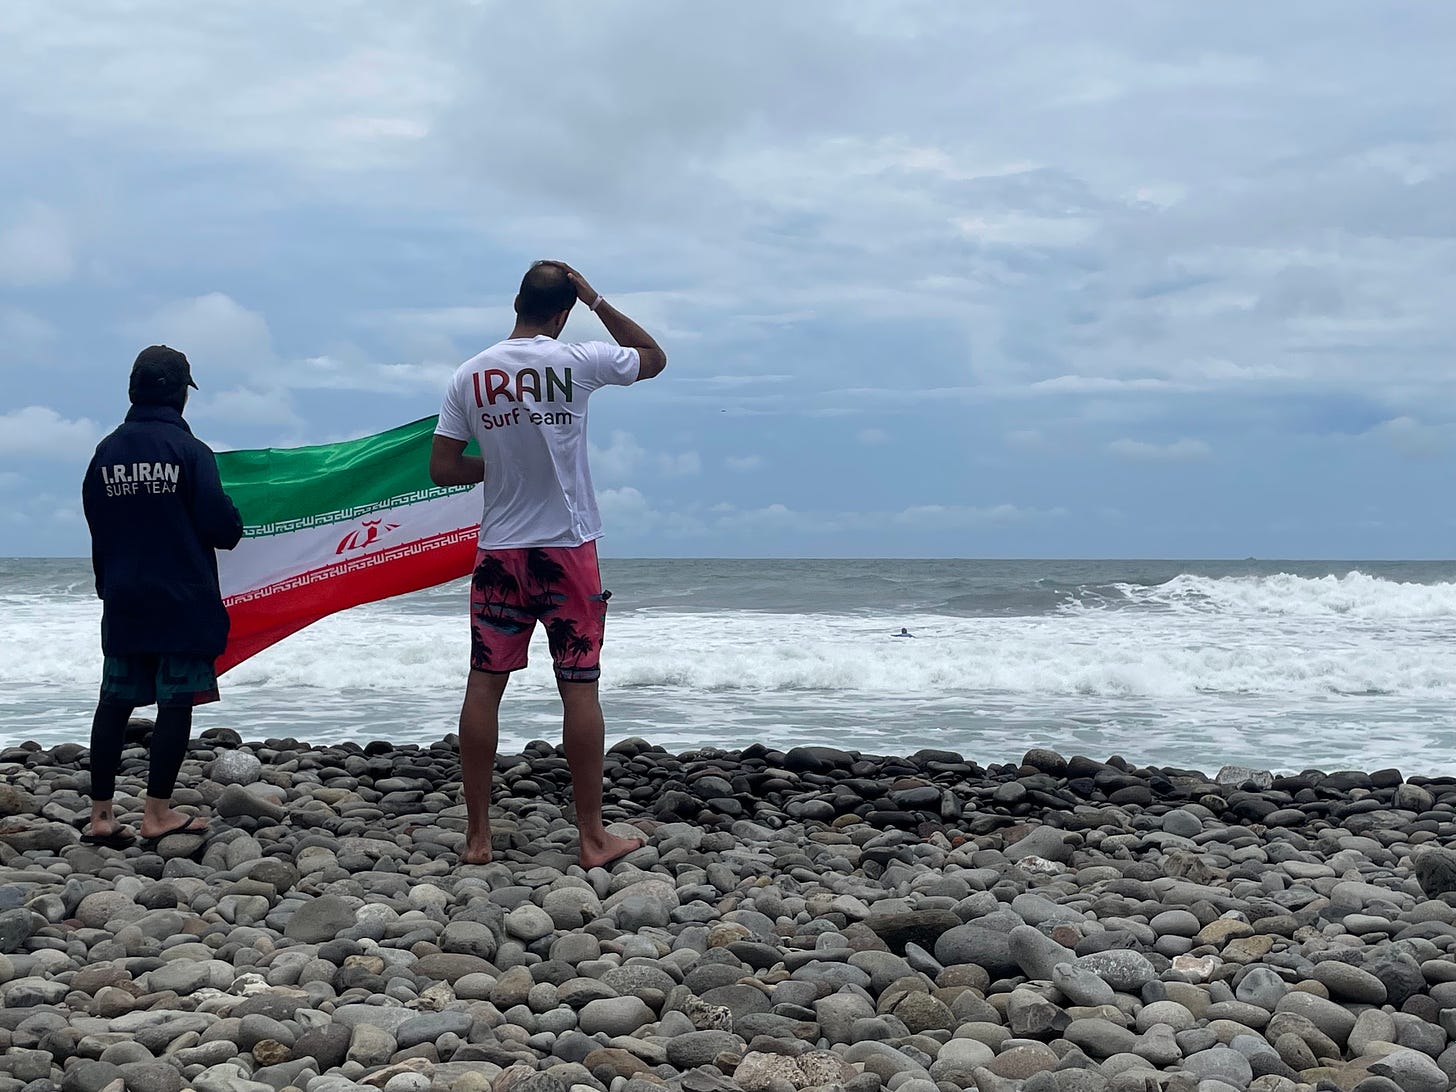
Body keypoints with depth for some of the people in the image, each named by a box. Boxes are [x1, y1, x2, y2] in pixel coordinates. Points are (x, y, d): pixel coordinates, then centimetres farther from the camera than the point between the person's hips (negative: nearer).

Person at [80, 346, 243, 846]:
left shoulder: (106, 452, 5)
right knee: (176, 700, 1)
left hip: (122, 598, 5)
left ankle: (101, 813, 10)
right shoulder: (189, 450, -11)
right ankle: (158, 812, 2)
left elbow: (95, 524, 10)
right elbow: (220, 523, -14)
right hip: (182, 598, -5)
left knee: (114, 700, 9)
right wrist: (233, 528, 10)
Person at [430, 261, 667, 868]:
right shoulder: (576, 363, -8)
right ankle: (593, 837, 8)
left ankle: (477, 836, 10)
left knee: (484, 685, 6)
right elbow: (654, 358, 10)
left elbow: (442, 468, 1)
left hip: (499, 550, 3)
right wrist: (596, 302, 7)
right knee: (579, 687, 3)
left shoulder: (471, 375, 0)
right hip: (567, 549, -3)